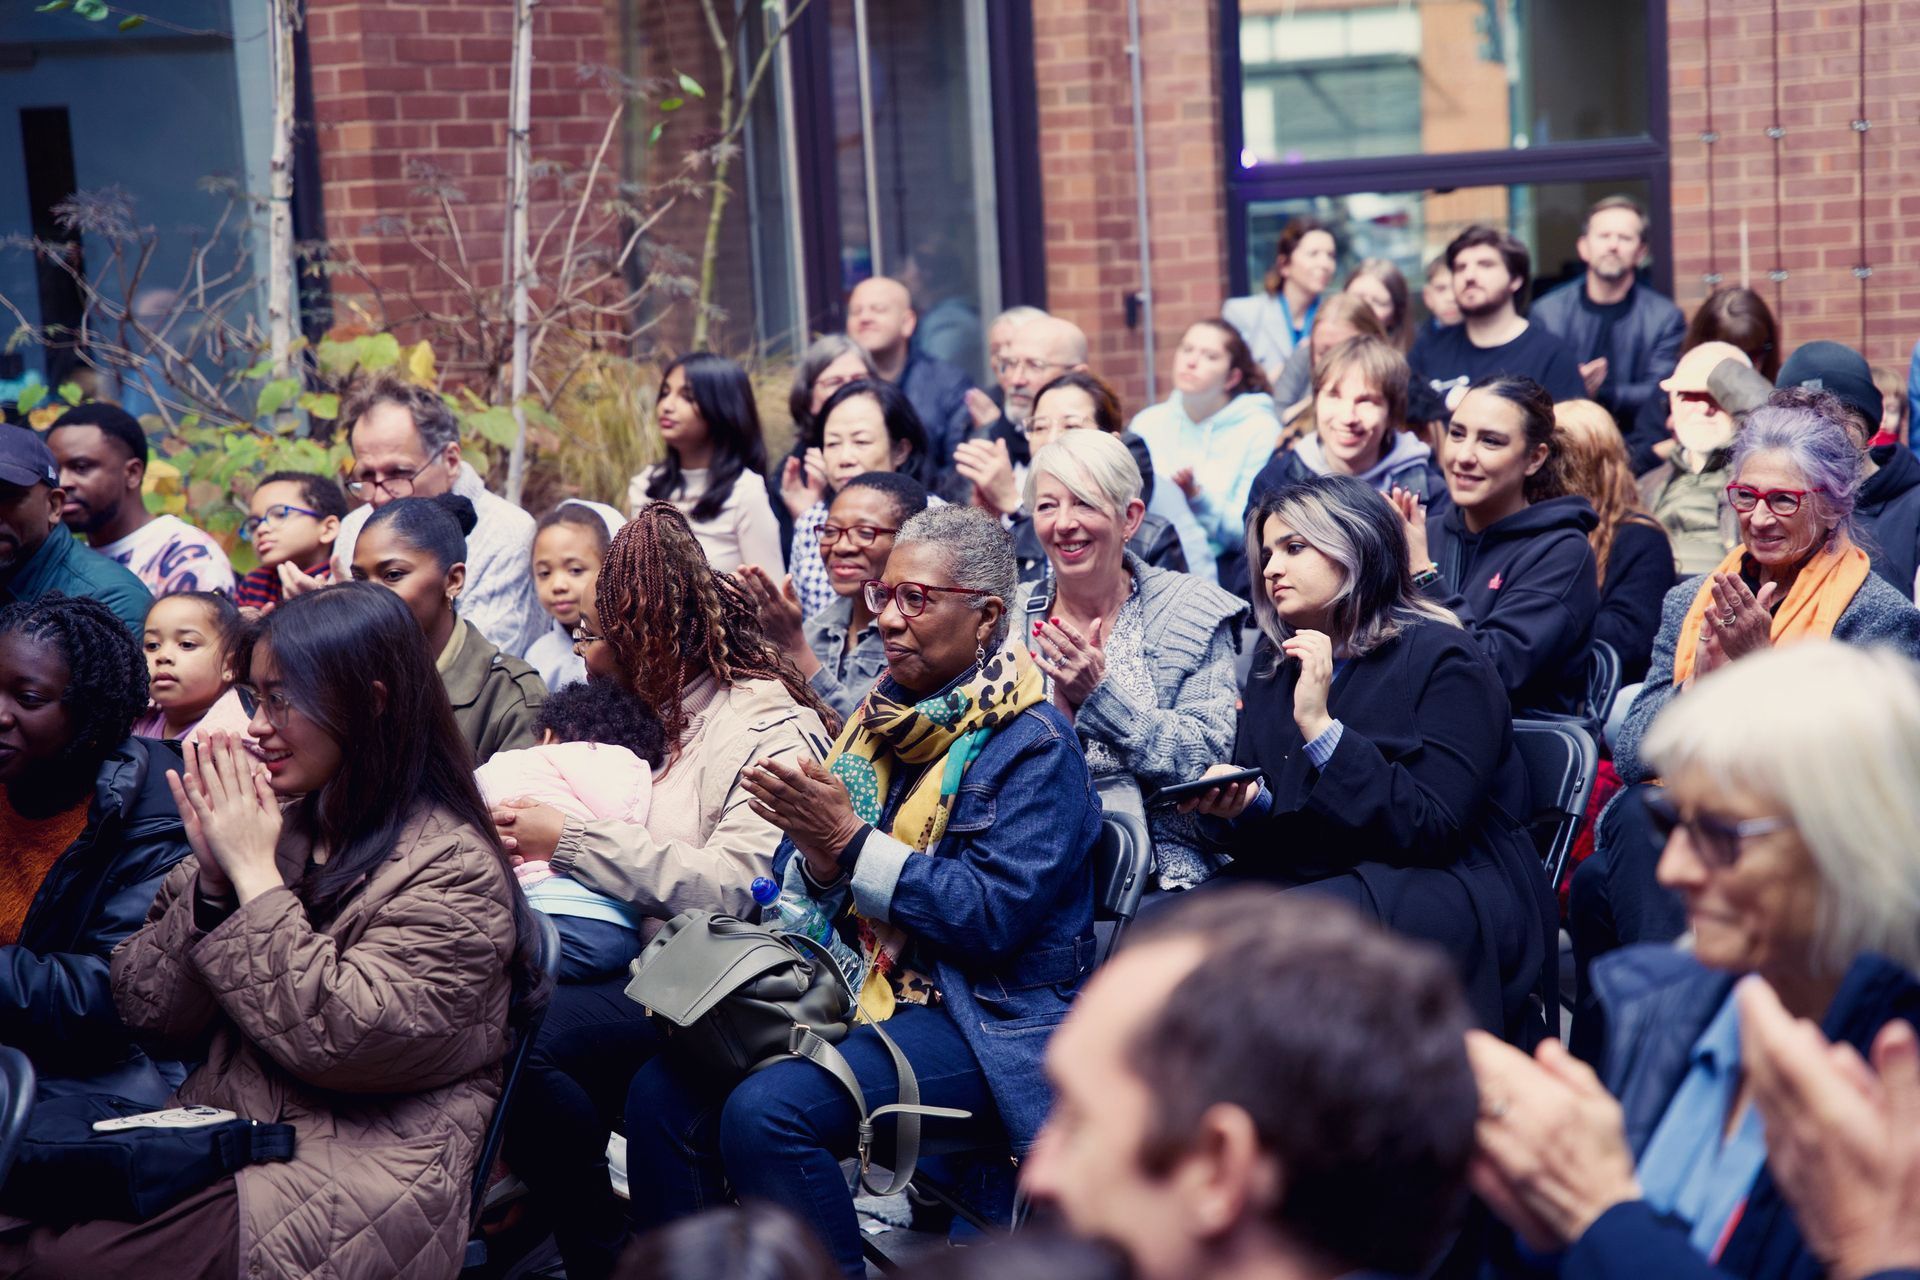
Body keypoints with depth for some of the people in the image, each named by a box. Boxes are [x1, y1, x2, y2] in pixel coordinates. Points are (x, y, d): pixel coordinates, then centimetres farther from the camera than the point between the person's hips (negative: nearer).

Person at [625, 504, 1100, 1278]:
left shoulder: (1033, 745, -8)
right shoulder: (886, 715, 14)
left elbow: (994, 915, -19)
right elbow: (813, 891, 15)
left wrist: (850, 841, -19)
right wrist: (815, 848, -9)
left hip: (983, 1020, -7)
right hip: (858, 989, 8)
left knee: (766, 1111, -29)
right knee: (663, 1090, -12)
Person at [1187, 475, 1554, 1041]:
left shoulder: (1444, 660, -6)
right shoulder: (1276, 660, 15)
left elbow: (1434, 828, -16)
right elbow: (1276, 825, 14)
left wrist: (1321, 728, -20)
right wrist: (1243, 802, -11)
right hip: (1310, 875, 6)